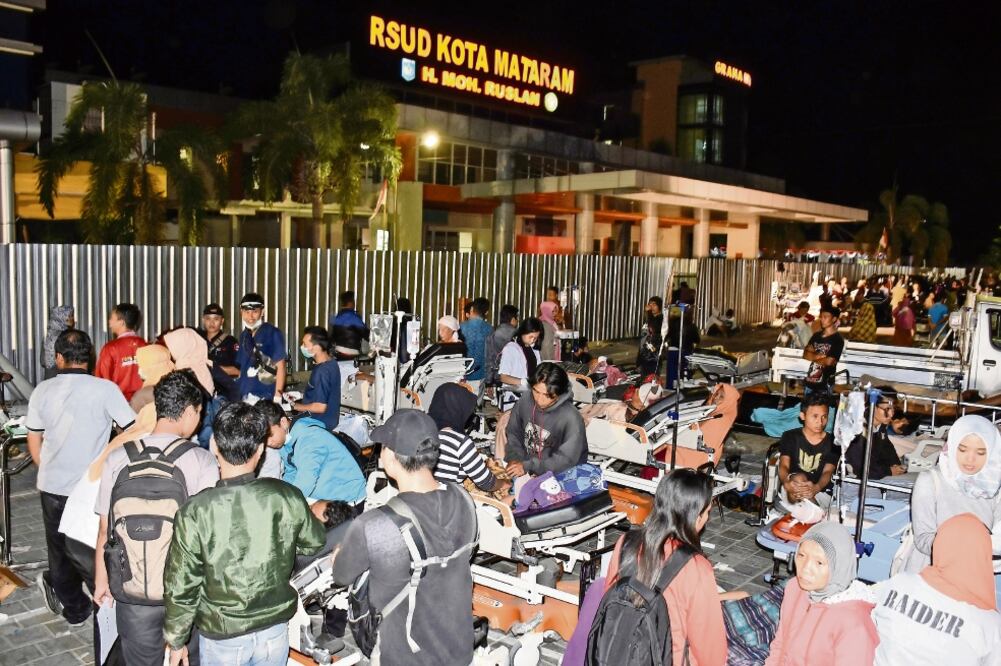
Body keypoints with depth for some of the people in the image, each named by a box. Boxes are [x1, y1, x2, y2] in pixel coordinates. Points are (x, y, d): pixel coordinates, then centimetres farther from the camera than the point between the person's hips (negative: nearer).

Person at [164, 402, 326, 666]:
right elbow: (315, 543, 1)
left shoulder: (195, 512, -24)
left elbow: (180, 588, -14)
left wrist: (176, 641, 2)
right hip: (274, 629, 2)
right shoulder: (288, 498, -18)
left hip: (221, 636, -1)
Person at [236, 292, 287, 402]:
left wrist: (278, 395, -13)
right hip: (244, 395, 6)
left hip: (266, 397, -6)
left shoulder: (272, 333, -6)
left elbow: (280, 366, -8)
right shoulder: (244, 335, 14)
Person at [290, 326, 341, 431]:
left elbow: (320, 407, -26)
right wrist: (300, 395, 12)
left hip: (320, 424, -9)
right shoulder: (331, 363, 3)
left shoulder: (322, 372, -27)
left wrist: (294, 406, -15)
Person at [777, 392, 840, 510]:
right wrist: (787, 484, -32)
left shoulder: (833, 442, 6)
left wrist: (816, 488, -32)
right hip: (791, 492, 0)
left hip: (820, 493, 0)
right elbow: (783, 466, -6)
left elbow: (828, 472, -7)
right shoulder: (790, 436, 6)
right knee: (799, 478, -33)